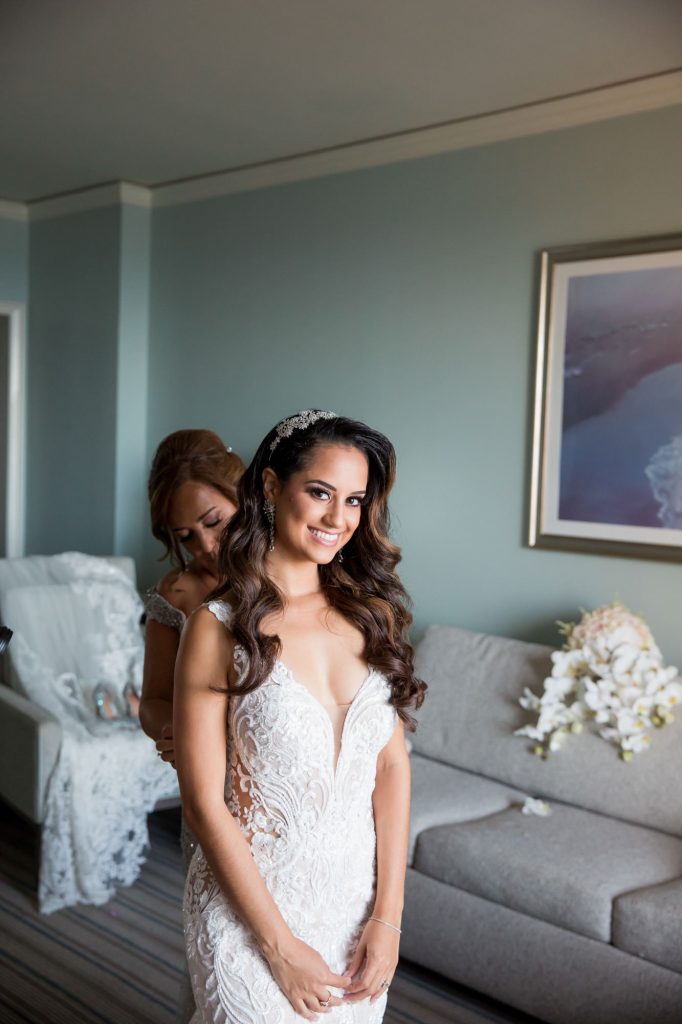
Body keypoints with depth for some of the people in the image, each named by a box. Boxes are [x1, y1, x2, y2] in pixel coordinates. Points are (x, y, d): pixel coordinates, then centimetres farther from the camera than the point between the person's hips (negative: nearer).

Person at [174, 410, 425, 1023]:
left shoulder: (372, 614, -1)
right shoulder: (219, 628, -15)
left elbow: (393, 766, -1)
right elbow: (205, 805, -14)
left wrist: (387, 917, -6)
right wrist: (281, 946, -12)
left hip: (360, 900, 4)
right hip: (250, 902, -4)